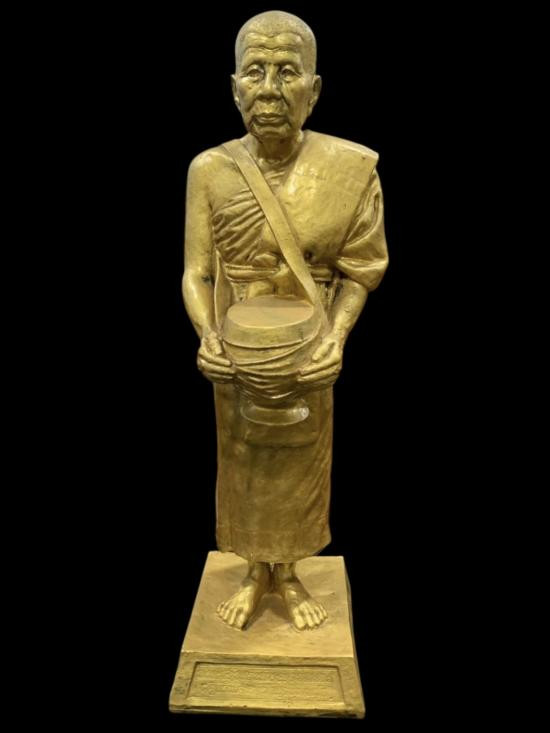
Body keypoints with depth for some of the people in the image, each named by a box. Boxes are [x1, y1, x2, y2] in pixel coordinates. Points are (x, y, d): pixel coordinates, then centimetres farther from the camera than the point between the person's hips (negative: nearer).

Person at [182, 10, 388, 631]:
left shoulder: (351, 167, -12)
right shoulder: (209, 170, -9)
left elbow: (356, 272, -7)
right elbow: (196, 273, -6)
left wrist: (336, 337, -22)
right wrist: (207, 337, -22)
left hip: (308, 353, 0)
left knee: (299, 464, 16)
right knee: (243, 464, 16)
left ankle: (289, 576, 41)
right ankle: (255, 574, 41)